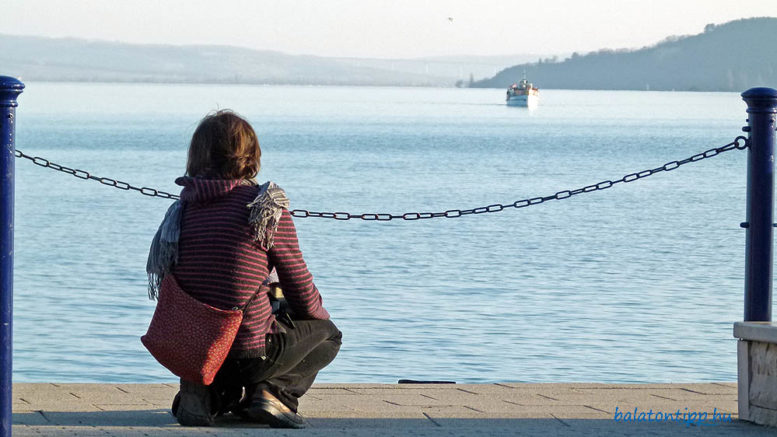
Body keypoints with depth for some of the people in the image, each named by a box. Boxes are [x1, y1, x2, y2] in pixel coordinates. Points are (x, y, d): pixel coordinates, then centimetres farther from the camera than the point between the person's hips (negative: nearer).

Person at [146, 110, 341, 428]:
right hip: (247, 352, -4)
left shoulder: (181, 210, 4)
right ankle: (273, 391, 0)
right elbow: (302, 293, -2)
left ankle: (207, 394, 11)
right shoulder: (267, 205, -10)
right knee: (326, 333, 26)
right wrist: (320, 314, 23)